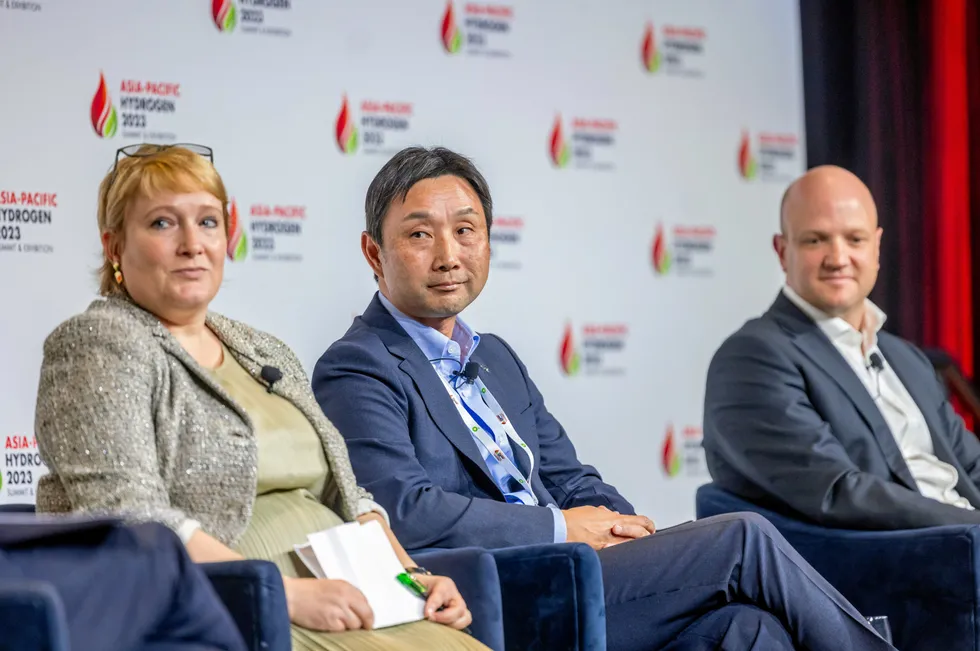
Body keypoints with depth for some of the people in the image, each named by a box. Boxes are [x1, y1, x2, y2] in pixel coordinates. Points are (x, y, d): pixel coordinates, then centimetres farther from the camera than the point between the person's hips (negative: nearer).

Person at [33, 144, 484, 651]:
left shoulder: (266, 354, 22)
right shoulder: (99, 345, -1)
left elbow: (344, 496, 23)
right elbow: (125, 515, -14)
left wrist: (409, 575, 2)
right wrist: (289, 594, -20)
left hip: (338, 605, 7)